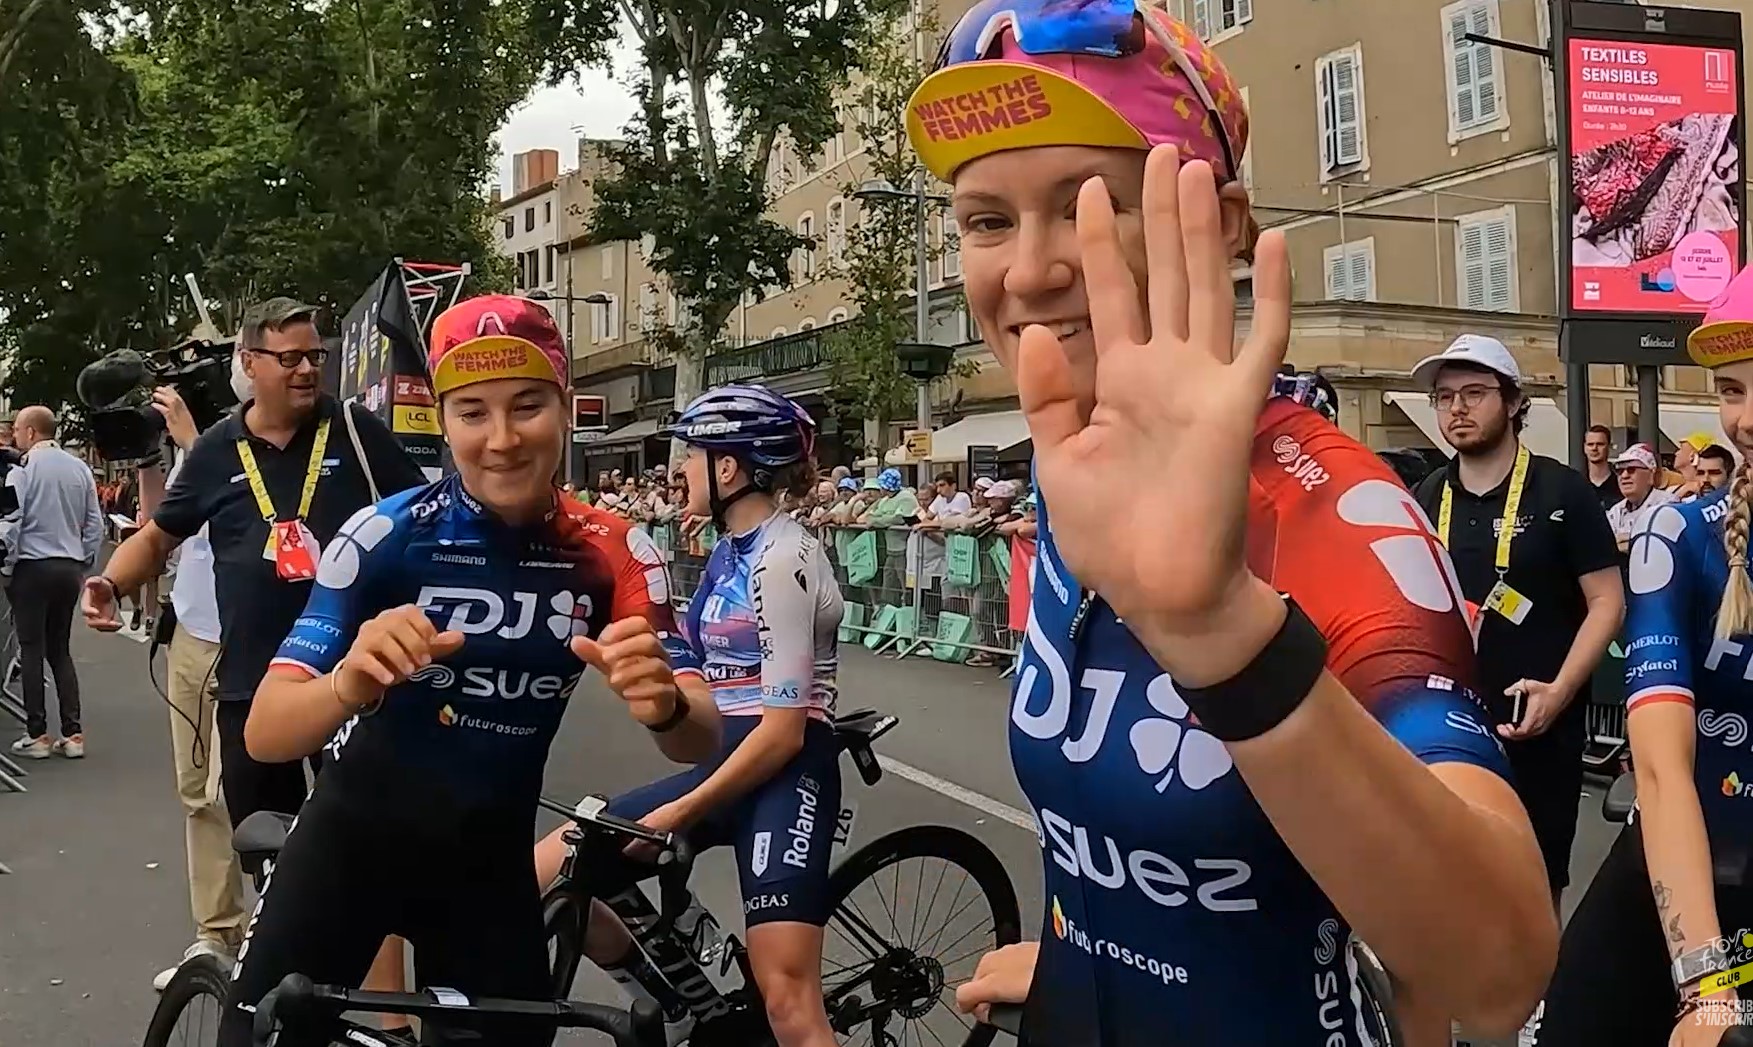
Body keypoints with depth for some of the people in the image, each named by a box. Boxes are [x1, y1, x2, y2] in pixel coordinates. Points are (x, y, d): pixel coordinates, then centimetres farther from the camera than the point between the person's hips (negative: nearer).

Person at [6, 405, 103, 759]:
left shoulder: (23, 470, -10)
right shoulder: (80, 469, 6)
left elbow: (11, 523, -13)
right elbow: (95, 525, 7)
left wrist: (8, 567, -1)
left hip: (33, 567, -5)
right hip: (70, 568, 5)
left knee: (32, 651, 2)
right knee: (61, 651, 12)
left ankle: (37, 736, 4)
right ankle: (72, 734, 8)